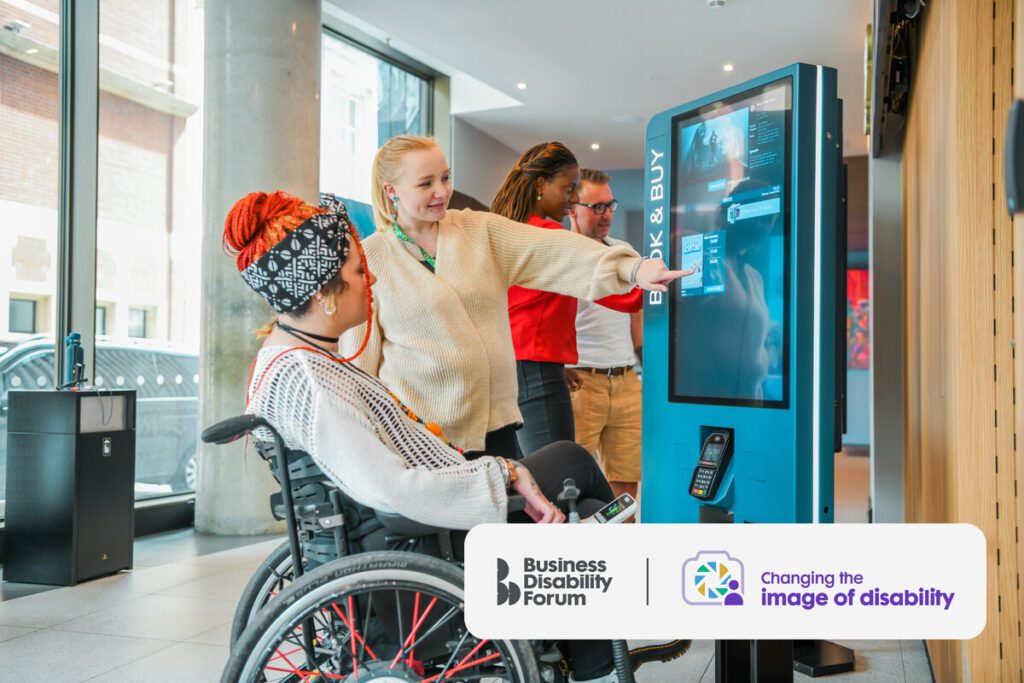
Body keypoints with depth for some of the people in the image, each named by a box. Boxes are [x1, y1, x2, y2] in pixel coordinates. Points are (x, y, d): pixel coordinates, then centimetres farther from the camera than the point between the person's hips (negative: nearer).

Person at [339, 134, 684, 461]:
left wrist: (632, 269, -24)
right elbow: (359, 359, 2)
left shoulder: (480, 230, 4)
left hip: (494, 424, 3)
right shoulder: (369, 260, -1)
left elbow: (551, 251, -10)